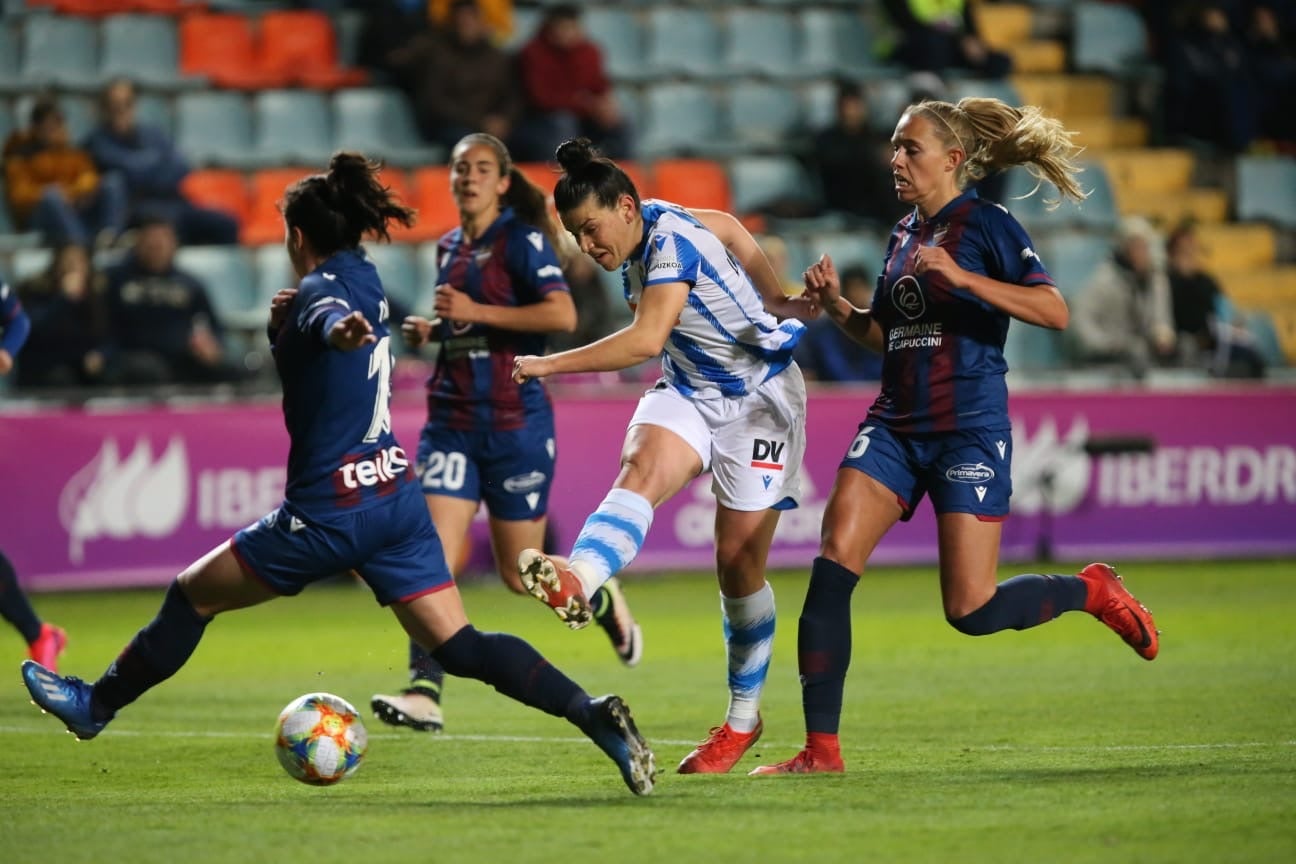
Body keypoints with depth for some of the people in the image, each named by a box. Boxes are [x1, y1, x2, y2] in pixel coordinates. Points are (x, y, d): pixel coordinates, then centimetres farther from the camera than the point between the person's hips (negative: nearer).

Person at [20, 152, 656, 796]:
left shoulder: (322, 289, -12)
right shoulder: (363, 281, 15)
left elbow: (332, 314, -39)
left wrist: (339, 329, -62)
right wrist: (282, 328, 9)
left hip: (330, 511, -8)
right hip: (395, 496, 8)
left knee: (192, 594, 12)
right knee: (458, 647, 1)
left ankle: (96, 704, 28)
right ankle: (594, 715, -17)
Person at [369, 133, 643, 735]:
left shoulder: (521, 240, -8)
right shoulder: (449, 248, 14)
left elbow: (562, 314, -22)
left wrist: (475, 312, -22)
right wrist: (431, 329, 8)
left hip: (515, 421, -6)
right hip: (452, 423, 6)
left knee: (521, 575, 6)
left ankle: (603, 599, 36)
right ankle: (424, 693, -16)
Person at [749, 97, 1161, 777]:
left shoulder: (986, 225, -6)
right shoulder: (903, 236, 15)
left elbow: (1054, 311, -17)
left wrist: (963, 277, -25)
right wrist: (836, 304, 6)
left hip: (970, 429, -6)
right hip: (895, 426, 7)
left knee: (971, 611, -9)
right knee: (832, 566, -11)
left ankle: (1091, 590, 21)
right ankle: (820, 748, -8)